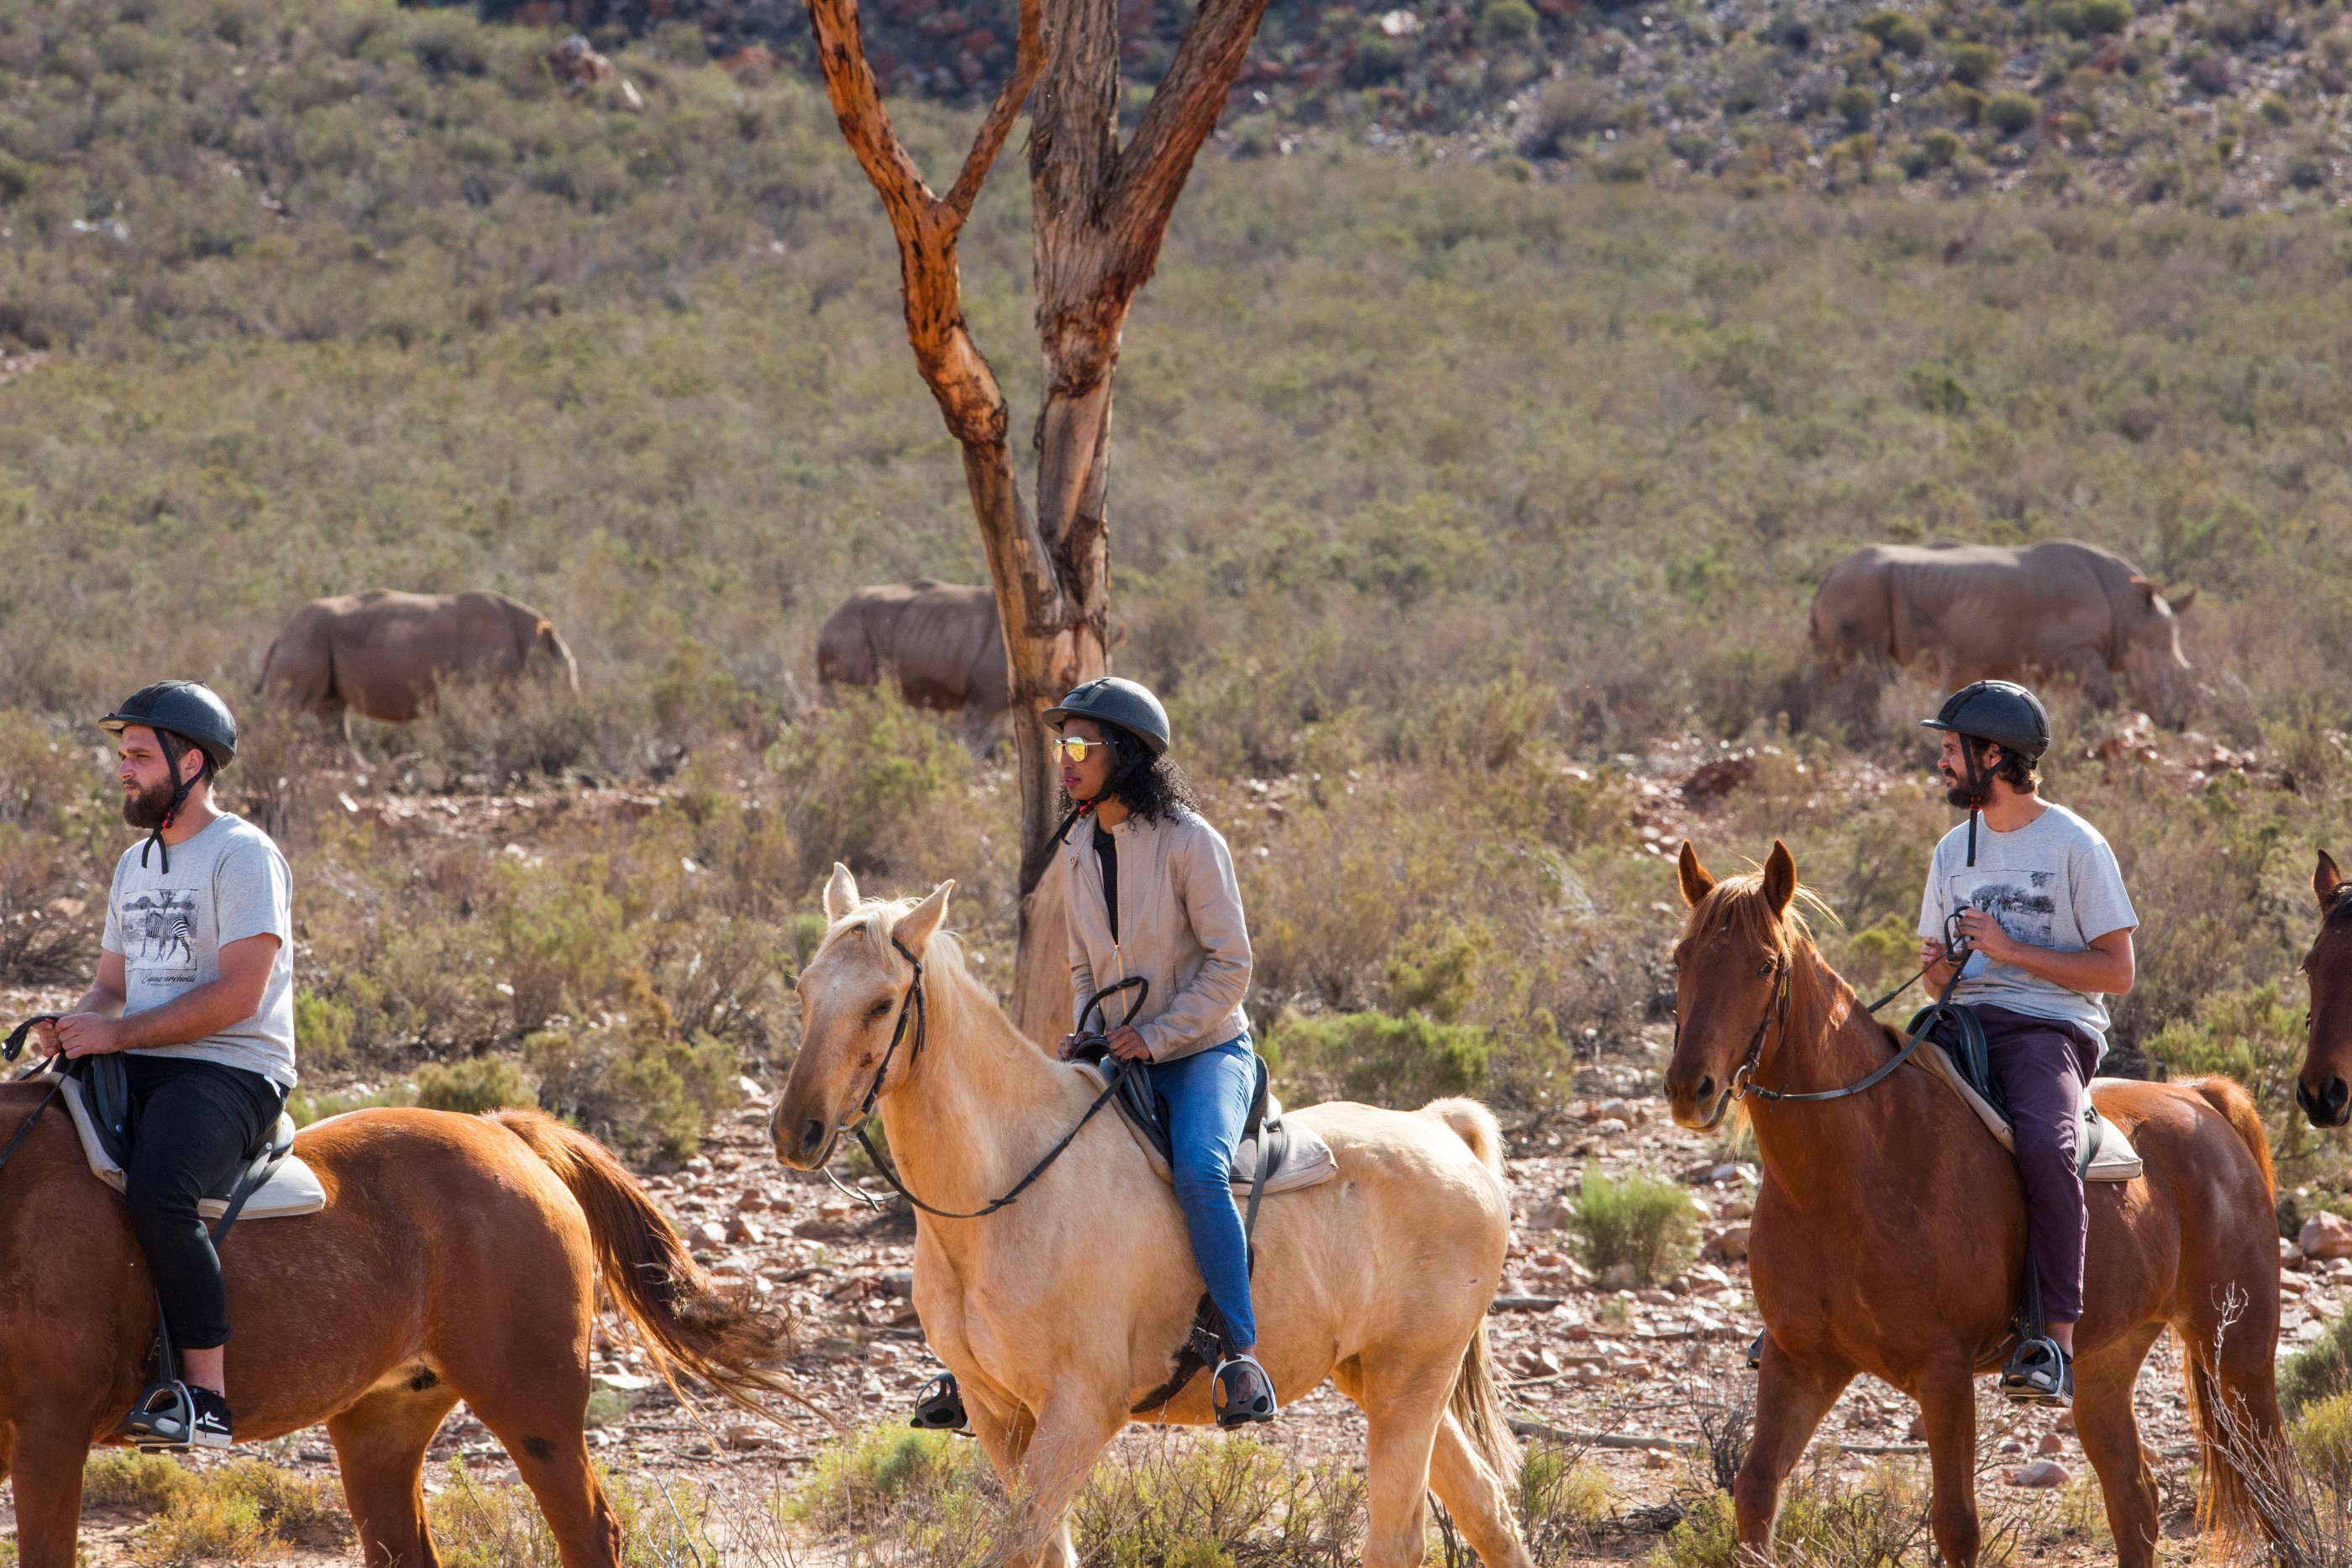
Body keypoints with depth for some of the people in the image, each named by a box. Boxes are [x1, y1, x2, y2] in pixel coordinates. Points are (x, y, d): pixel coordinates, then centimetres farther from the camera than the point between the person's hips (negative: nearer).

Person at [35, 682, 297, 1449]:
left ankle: (206, 1393, -32)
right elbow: (112, 984, 23)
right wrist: (75, 1024, -1)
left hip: (233, 1072, -9)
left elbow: (239, 992, -18)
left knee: (156, 1191, -35)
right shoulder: (135, 864, 20)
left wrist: (119, 1033, -20)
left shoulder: (242, 855, -8)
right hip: (140, 1070, 9)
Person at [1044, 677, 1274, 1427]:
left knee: (1198, 1172, -33)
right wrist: (1086, 1035, -2)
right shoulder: (1077, 847, 6)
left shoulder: (1189, 841, -14)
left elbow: (1229, 965, -13)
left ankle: (1245, 1357, -32)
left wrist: (1156, 1035, -20)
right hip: (1121, 1057, 6)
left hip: (1205, 1049, -6)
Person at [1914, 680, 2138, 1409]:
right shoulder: (1954, 850, 18)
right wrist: (1939, 963, 1)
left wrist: (2010, 950, -12)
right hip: (1968, 1024, 6)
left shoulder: (2076, 845, -2)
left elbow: (2116, 972, -5)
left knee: (2044, 1145, -36)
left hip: (2053, 1027, -6)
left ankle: (2058, 1340, -36)